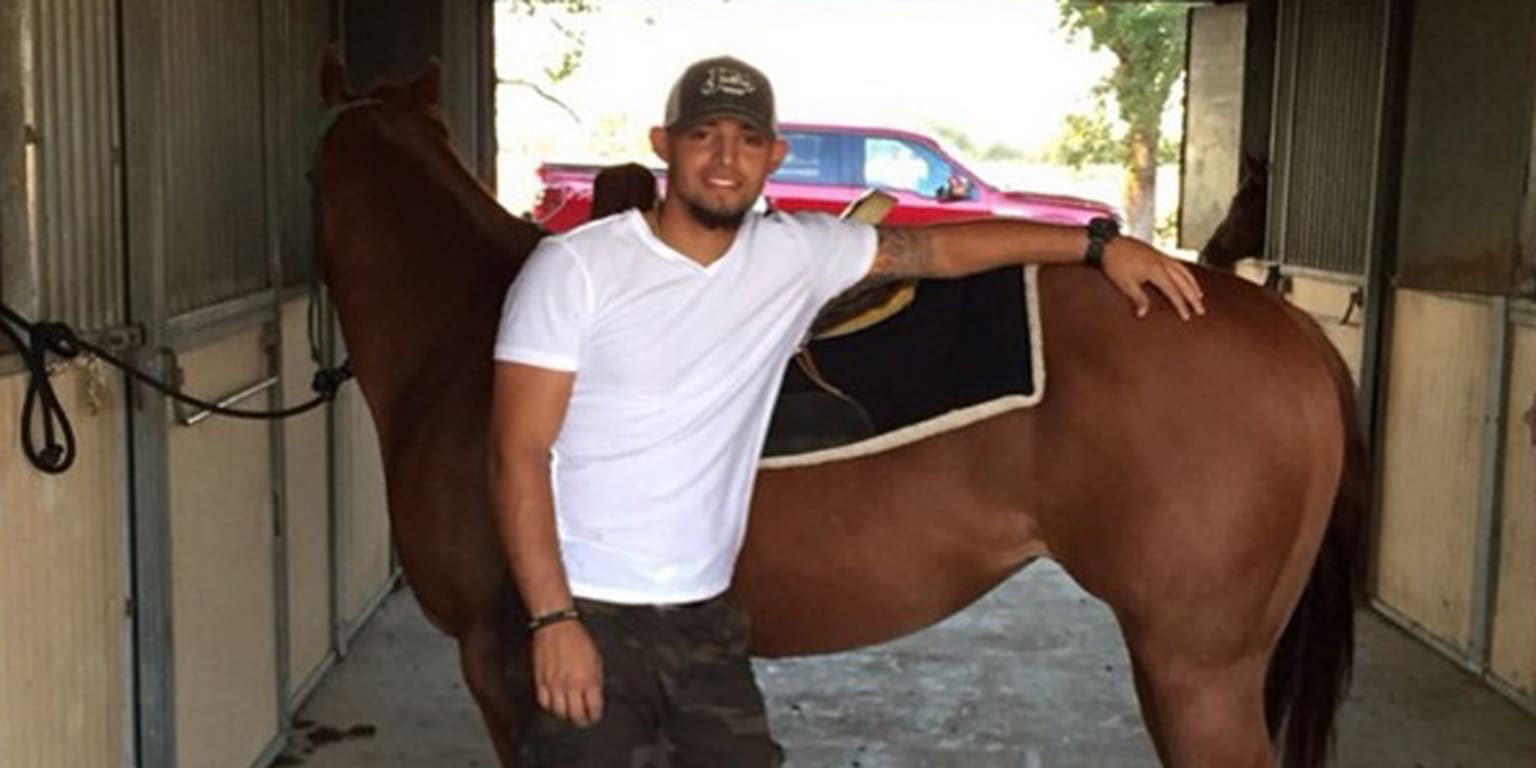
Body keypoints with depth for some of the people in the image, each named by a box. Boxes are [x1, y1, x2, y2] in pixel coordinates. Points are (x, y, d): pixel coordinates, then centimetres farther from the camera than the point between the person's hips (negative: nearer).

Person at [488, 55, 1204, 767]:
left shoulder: (797, 254, 3)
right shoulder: (575, 268, -10)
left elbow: (941, 248, 10)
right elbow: (519, 454, -12)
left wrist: (1099, 243, 5)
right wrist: (552, 619, -18)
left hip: (706, 620, 5)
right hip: (591, 622, -4)